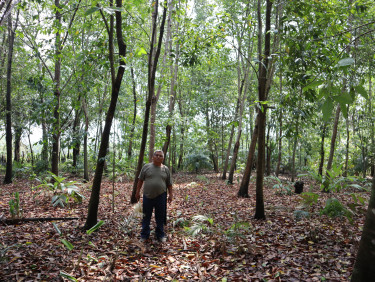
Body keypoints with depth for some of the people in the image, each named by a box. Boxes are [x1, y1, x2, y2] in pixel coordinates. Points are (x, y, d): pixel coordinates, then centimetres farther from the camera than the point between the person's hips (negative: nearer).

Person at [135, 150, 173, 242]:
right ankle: (144, 235, 24)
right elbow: (140, 180, 5)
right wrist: (137, 192, 4)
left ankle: (160, 235, 25)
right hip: (147, 196, 0)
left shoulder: (166, 169, 5)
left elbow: (169, 184, 8)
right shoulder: (146, 167, 2)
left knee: (160, 217, 10)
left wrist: (170, 194, 4)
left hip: (161, 196, 1)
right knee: (146, 217, 10)